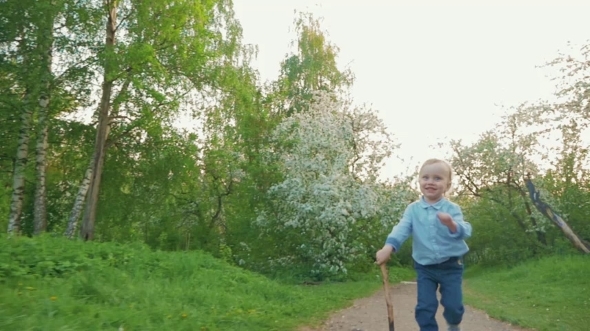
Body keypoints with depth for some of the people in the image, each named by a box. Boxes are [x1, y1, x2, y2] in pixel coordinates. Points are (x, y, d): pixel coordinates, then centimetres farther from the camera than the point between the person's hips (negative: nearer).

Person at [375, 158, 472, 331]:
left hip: (451, 265, -1)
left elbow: (466, 232, -19)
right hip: (424, 267, 1)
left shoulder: (452, 208, -8)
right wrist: (388, 246, -32)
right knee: (424, 307, -2)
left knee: (453, 305, 4)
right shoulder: (413, 209, -3)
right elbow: (402, 228, -15)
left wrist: (452, 224, -42)